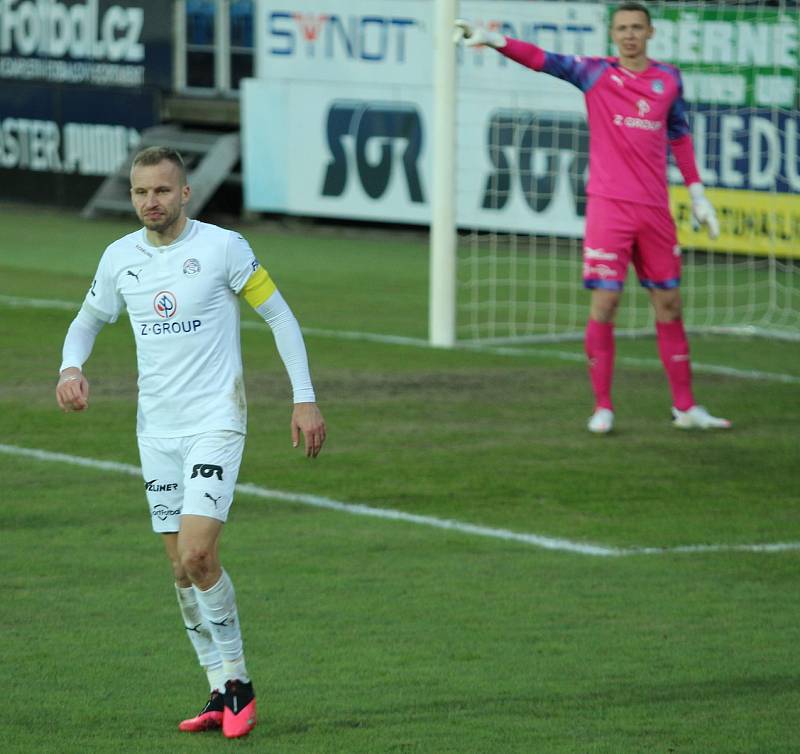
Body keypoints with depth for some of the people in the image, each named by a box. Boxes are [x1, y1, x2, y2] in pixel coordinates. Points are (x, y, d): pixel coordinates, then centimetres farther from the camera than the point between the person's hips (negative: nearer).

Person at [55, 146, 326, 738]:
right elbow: (89, 319, 20)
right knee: (182, 568, 5)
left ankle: (238, 682, -3)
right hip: (156, 429, 5)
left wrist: (305, 399, -6)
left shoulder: (223, 247, -8)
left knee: (198, 556, -18)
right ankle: (222, 696, 13)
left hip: (216, 423, -5)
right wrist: (72, 367, -2)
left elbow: (279, 314, -2)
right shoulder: (120, 258, 5)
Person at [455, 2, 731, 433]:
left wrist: (697, 194, 18)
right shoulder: (595, 74, -1)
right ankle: (602, 408, 2)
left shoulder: (669, 79, 8)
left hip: (655, 211, 3)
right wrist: (492, 39, -27)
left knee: (669, 305, 8)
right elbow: (541, 59, -13)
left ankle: (685, 407, 17)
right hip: (608, 206, -3)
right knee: (604, 304, -8)